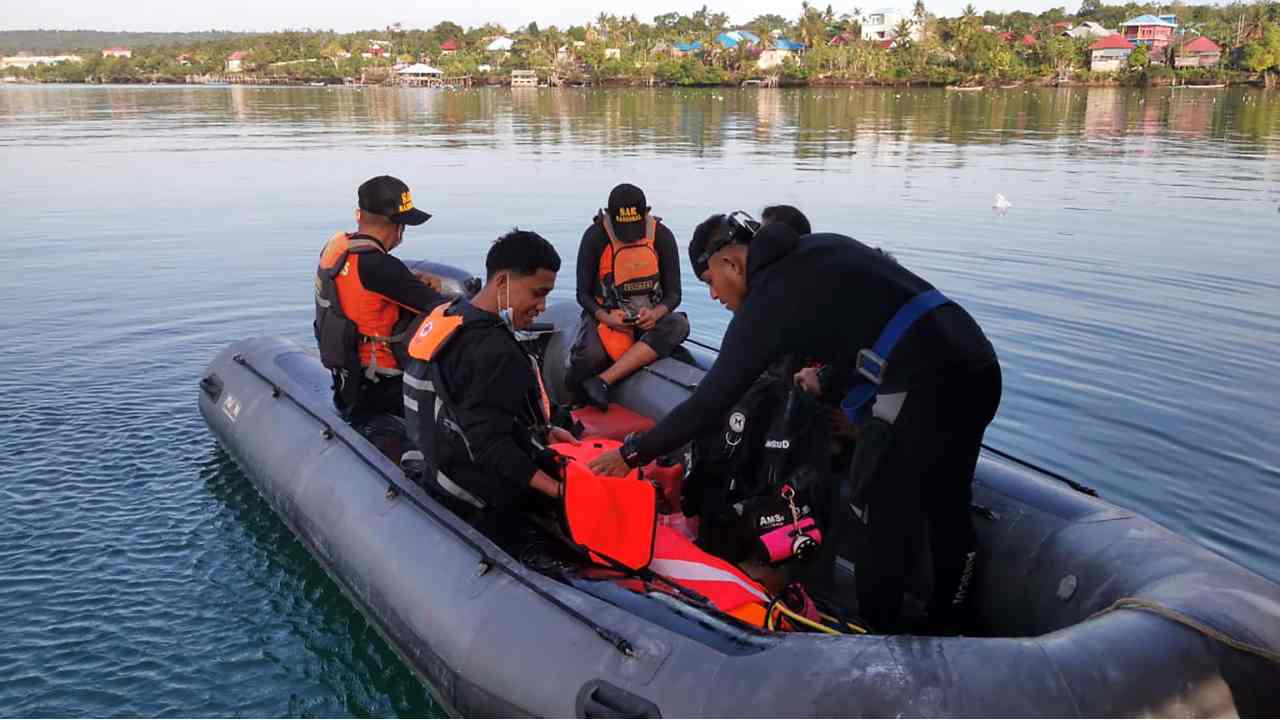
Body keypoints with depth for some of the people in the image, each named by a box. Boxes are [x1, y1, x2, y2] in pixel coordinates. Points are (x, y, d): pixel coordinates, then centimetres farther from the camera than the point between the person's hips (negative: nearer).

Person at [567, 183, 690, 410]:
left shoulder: (662, 236, -5)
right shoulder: (594, 237, -8)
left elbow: (674, 294, -3)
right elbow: (583, 294, -3)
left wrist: (655, 313, -25)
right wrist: (606, 318, -23)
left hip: (649, 318, 2)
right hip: (605, 316, -2)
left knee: (678, 325, -33)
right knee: (589, 356, -37)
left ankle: (601, 382, -37)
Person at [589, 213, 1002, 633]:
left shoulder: (766, 301, -7)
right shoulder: (822, 247, 15)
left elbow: (709, 402, -5)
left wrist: (633, 453, 4)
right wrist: (829, 386, 28)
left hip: (927, 387, -9)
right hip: (978, 366, 9)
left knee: (880, 519, 8)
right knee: (947, 509, 22)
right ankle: (948, 621, 38)